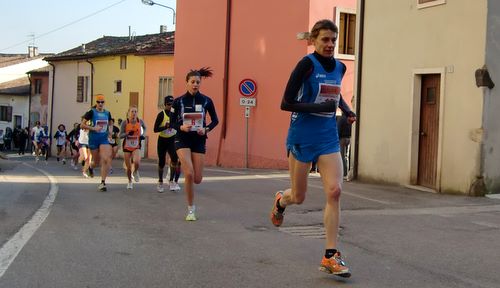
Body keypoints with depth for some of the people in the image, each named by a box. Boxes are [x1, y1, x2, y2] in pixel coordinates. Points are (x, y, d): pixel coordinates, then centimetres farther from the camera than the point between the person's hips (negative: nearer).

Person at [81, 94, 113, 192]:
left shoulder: (107, 113, 6)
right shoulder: (91, 112, -6)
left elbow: (110, 124, 25)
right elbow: (82, 125, -8)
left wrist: (109, 131, 6)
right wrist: (93, 128, -18)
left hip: (104, 139, 2)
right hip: (93, 140, -2)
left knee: (105, 160, -15)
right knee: (95, 161, 10)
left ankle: (102, 183, -12)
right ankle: (90, 167, 49)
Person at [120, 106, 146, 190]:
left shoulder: (140, 121, -5)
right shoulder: (125, 122, -10)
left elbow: (144, 127, 19)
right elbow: (120, 136, -9)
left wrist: (142, 134, 2)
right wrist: (127, 134, -28)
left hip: (136, 146, 0)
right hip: (127, 147, 0)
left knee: (137, 162, -26)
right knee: (128, 167, 3)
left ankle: (135, 172, 9)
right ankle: (130, 182, 30)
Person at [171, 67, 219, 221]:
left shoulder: (206, 101, -1)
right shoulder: (178, 101, -2)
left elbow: (215, 120, 9)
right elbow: (172, 122, 3)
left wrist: (206, 129, -9)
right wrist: (181, 127, -17)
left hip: (199, 141, 2)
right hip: (182, 140, -2)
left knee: (197, 179, 0)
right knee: (189, 174, -18)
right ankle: (191, 210, -3)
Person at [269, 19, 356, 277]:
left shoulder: (340, 67, 8)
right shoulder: (306, 64, -12)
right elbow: (286, 103, -15)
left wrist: (347, 109, 12)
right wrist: (319, 107, -23)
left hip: (328, 138, 5)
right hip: (302, 137, -5)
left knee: (334, 191, -12)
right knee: (299, 197, 7)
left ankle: (331, 256, -4)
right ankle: (280, 201, 47)